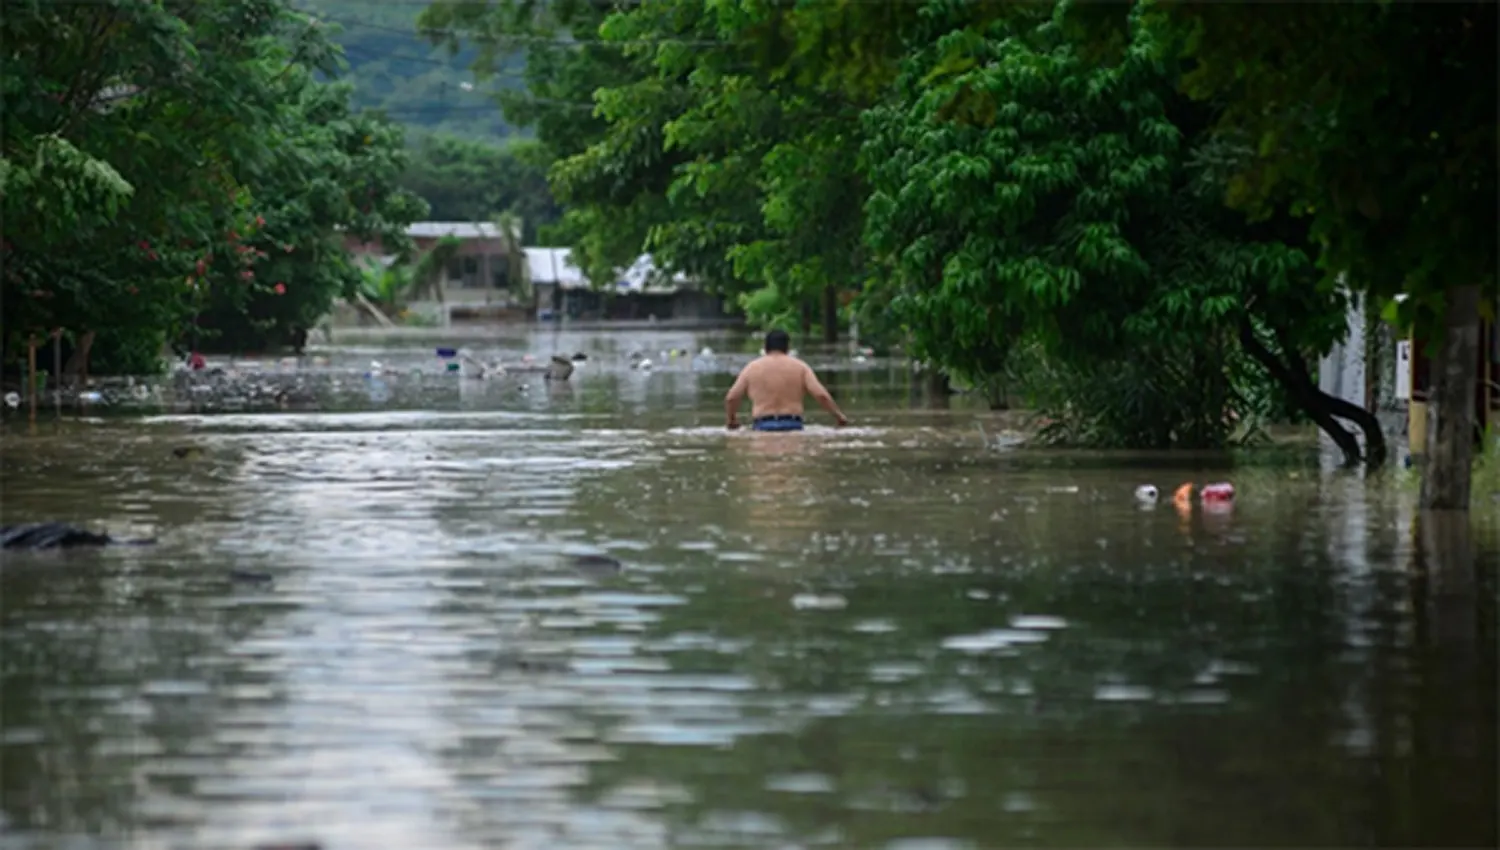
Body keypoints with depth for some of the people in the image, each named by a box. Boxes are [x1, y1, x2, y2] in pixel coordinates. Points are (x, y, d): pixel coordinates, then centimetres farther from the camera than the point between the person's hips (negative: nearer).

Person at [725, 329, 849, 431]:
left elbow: (731, 398, 8)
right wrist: (838, 415, 10)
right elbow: (821, 395, -3)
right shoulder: (800, 367, 7)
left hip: (762, 427, 0)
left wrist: (732, 419, 27)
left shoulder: (751, 368, 8)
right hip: (792, 426, 0)